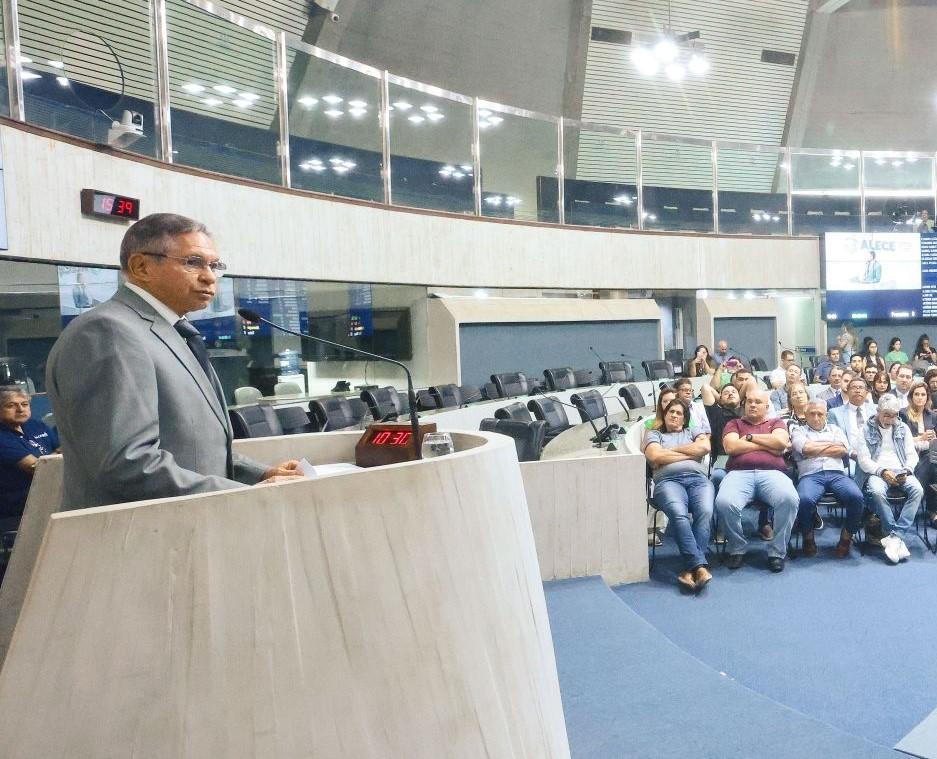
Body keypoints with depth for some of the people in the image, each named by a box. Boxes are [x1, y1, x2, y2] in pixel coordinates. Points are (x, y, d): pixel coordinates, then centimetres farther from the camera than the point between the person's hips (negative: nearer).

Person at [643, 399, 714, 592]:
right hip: (668, 480, -1)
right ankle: (700, 566, -41)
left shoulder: (693, 432, 31)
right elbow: (655, 456, 4)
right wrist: (690, 453, 8)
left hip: (698, 478, 2)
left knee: (706, 512, -33)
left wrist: (670, 450, 8)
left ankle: (690, 569, -40)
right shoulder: (654, 434, 26)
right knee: (679, 513, -36)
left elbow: (704, 447, 7)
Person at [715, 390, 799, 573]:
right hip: (739, 473, 0)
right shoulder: (734, 424, 24)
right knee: (724, 502, -34)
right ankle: (737, 549, -8)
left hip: (772, 473, 1)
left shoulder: (776, 423, 26)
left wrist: (749, 437, 6)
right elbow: (731, 447, 3)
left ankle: (777, 551, -15)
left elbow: (781, 441, 2)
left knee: (789, 499, -34)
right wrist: (768, 445, 5)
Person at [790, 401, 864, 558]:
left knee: (856, 497, -30)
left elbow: (844, 450, 9)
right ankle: (808, 538, -9)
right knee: (805, 500, -37)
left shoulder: (835, 429, 28)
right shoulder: (798, 430, 20)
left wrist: (816, 449, 5)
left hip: (837, 473, 3)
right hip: (810, 475, -3)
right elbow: (805, 448, -2)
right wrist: (831, 444, 8)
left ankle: (846, 538, -7)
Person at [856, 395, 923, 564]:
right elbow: (864, 459, -1)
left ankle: (894, 537, -31)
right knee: (876, 492, -37)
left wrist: (907, 471, -8)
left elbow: (912, 455, 13)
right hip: (876, 472, -3)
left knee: (917, 490, -30)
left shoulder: (903, 428, 16)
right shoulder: (867, 429, 5)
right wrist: (883, 472, -16)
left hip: (901, 472, 3)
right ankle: (899, 539, -30)